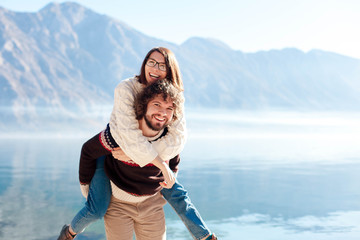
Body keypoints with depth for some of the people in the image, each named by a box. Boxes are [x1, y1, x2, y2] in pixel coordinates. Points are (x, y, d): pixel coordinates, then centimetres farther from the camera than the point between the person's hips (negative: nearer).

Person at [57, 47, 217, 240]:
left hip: (141, 156, 4)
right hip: (108, 151, -4)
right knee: (97, 209, -11)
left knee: (176, 194, 2)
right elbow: (131, 134, -36)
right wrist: (162, 165, -37)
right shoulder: (126, 89, -27)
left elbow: (178, 136, -23)